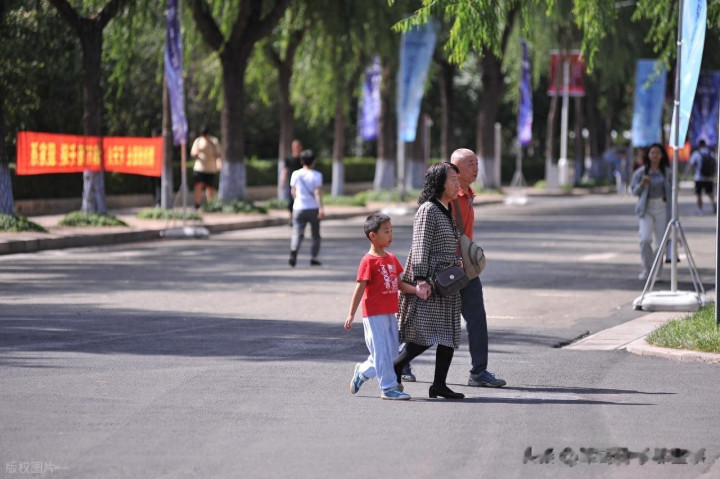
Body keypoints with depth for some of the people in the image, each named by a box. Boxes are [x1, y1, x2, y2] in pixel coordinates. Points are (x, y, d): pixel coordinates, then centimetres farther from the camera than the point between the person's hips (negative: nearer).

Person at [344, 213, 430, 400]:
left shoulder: (391, 259, 12)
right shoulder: (368, 261, -13)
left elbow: (399, 284, 13)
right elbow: (360, 288, -14)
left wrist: (416, 290, -4)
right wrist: (351, 315, -16)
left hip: (390, 313, 8)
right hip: (374, 314, -8)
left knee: (391, 351, 12)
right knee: (382, 351, -4)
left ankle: (362, 372, 30)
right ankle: (389, 388, 1)